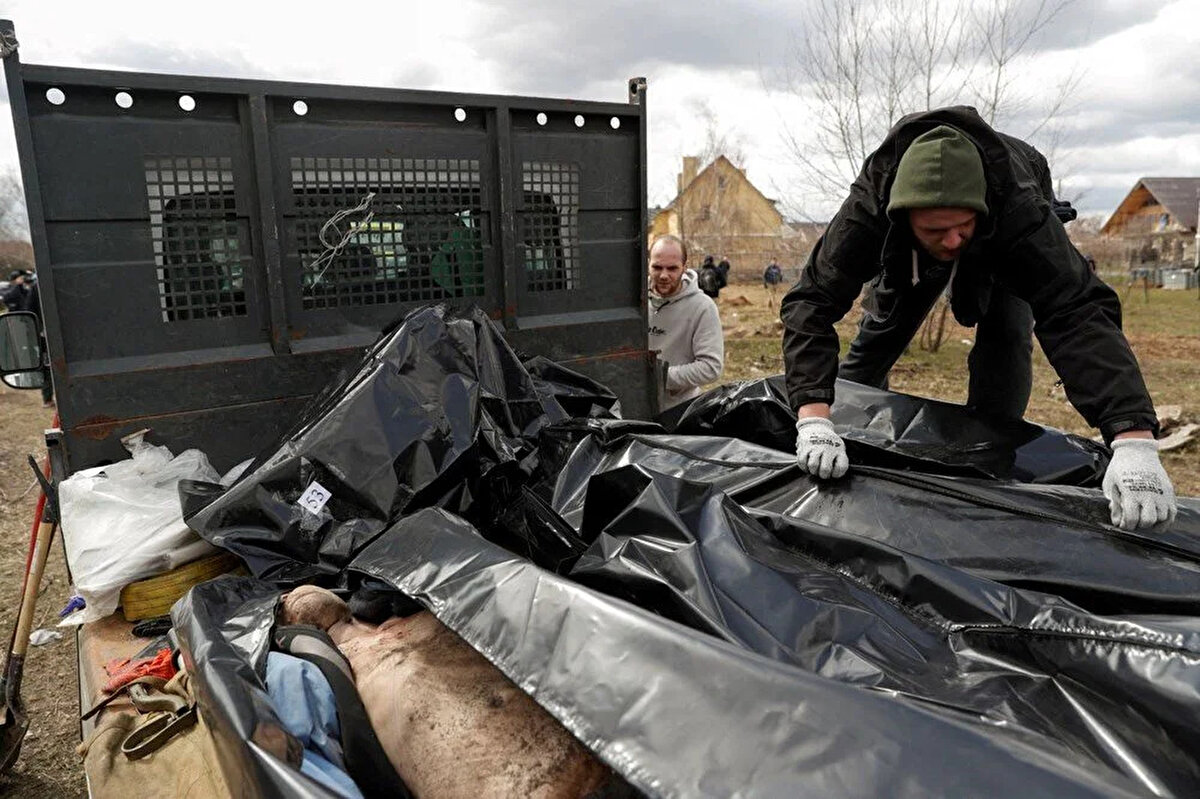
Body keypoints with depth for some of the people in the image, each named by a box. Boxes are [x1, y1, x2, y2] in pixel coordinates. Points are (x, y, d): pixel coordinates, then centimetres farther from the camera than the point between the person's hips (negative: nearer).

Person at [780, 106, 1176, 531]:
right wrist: (813, 418, -60)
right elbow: (812, 301, -47)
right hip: (905, 254, 1)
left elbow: (1078, 311, -51)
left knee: (1005, 334, -21)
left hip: (1004, 246, -1)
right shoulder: (868, 208, -43)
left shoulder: (1020, 209, -45)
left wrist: (1134, 440, -63)